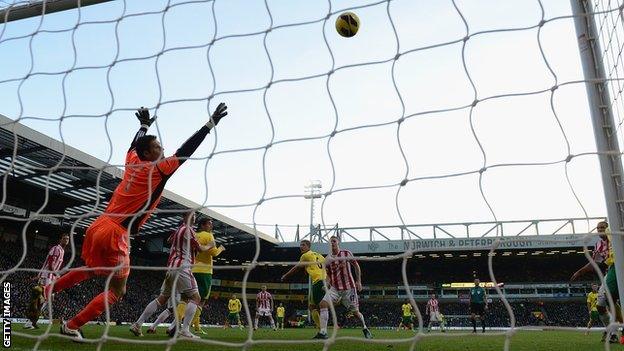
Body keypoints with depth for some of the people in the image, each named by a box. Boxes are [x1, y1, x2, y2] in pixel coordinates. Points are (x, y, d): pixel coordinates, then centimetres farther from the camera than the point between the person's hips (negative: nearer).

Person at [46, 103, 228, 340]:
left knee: (91, 270, 36)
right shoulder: (157, 170, -10)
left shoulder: (132, 161, 9)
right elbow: (185, 151, -14)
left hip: (97, 226, 9)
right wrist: (211, 123, -13)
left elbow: (133, 145, 31)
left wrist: (144, 125, 46)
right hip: (114, 234, -9)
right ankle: (71, 326, 6)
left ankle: (49, 289, 43)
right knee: (117, 291, 5)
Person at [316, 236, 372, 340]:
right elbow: (328, 275, 14)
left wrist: (359, 281, 4)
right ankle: (323, 332, -20)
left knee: (355, 311, 3)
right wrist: (326, 284, -5)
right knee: (323, 303, -21)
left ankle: (365, 328, 32)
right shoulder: (328, 258, 6)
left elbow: (356, 266, 8)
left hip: (349, 287, -2)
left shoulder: (346, 253, -1)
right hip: (334, 288, 2)